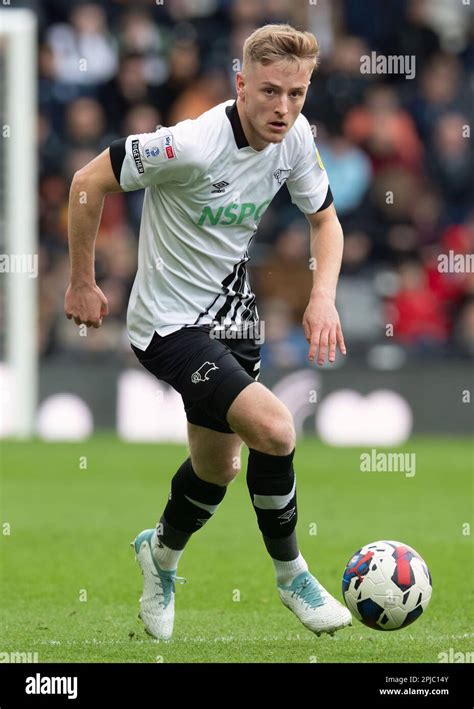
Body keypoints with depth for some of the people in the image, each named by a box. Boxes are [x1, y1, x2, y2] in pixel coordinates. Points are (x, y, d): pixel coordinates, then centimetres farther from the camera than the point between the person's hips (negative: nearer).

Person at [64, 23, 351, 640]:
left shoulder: (294, 137, -9)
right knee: (274, 427, -24)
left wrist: (323, 297, -10)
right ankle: (291, 574, -1)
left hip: (230, 306, 7)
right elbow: (88, 184, -18)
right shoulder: (193, 145, -29)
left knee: (218, 467, 19)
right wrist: (82, 284, -8)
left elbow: (325, 220, 8)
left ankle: (162, 553, 50)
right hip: (169, 325, -7)